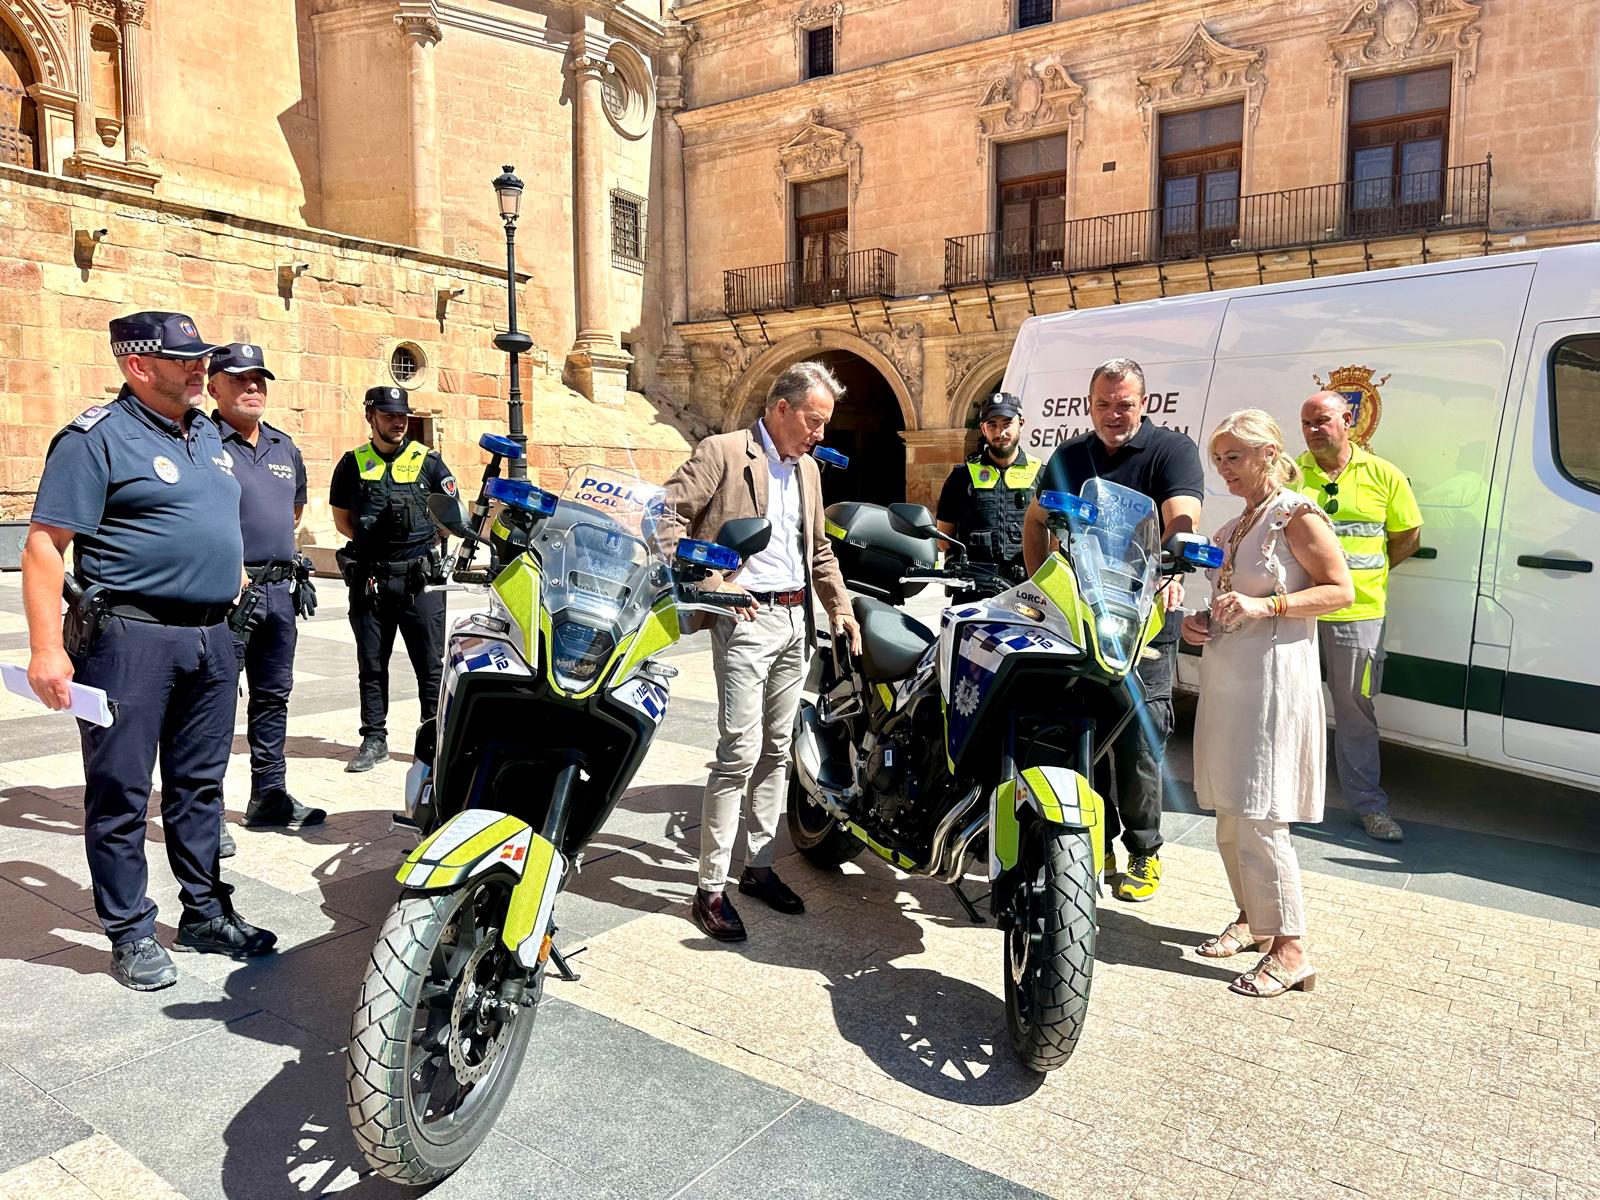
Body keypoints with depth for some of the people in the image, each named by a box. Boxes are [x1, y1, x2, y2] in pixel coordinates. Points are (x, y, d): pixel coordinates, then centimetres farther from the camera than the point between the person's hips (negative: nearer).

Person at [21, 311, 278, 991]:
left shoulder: (206, 434, 14)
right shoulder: (98, 437, -8)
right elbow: (44, 545, -13)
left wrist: (231, 571, 21)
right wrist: (46, 649, -19)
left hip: (210, 639, 7)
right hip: (129, 636, -7)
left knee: (199, 786, 15)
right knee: (120, 794, 3)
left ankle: (204, 912, 27)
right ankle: (131, 934, 15)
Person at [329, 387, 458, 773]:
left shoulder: (427, 461, 5)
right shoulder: (353, 463, 8)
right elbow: (341, 517, 16)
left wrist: (421, 542, 3)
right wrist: (372, 541, 4)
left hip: (420, 578, -2)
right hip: (368, 578, 2)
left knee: (430, 664, 1)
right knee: (371, 665, 9)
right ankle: (374, 739, 19)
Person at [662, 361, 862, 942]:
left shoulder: (807, 468, 17)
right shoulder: (722, 453, -7)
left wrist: (841, 607, 16)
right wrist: (713, 581, -17)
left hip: (797, 618, 8)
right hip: (747, 618, -7)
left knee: (776, 749, 12)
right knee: (740, 753, -10)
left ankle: (759, 864, 24)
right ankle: (711, 889, -2)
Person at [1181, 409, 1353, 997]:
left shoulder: (1297, 515, -6)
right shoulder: (1232, 529, 18)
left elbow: (1341, 590, -11)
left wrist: (1264, 605, -22)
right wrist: (1197, 623, 8)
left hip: (1274, 680, -9)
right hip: (1226, 680, 9)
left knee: (1259, 819, -10)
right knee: (1229, 814, 14)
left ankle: (1291, 948, -1)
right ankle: (1252, 918, 29)